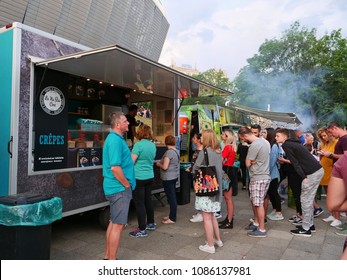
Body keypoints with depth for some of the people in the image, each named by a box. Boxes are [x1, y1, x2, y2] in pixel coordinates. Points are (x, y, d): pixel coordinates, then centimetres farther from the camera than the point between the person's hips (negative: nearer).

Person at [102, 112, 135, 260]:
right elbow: (115, 168, -26)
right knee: (118, 224, -2)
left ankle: (108, 256, 30)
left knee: (113, 222, 17)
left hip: (115, 187, 10)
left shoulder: (115, 138, 13)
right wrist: (127, 185, -14)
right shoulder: (116, 140, -19)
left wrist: (126, 184, 18)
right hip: (120, 188, -10)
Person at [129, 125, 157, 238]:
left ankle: (142, 230, 6)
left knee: (139, 203, 0)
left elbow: (131, 162, -15)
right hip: (150, 176, 7)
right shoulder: (153, 145, 7)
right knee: (148, 200, 18)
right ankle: (151, 223, 31)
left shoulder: (138, 145, -15)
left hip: (139, 178, -7)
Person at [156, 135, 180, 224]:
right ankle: (172, 215, 28)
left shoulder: (169, 152, -19)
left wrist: (158, 164, -5)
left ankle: (172, 219, 6)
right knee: (172, 197, 16)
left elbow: (165, 167, -23)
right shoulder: (176, 151, 9)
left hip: (168, 178, -9)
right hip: (174, 176, 9)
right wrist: (161, 162, 14)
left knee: (171, 197, -2)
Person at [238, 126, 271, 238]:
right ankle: (256, 223, 32)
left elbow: (247, 164, -13)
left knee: (259, 204, 0)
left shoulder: (254, 145, -21)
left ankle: (262, 229, 10)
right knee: (254, 202, 19)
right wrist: (253, 161, -2)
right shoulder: (265, 141, 8)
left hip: (258, 178, -9)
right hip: (264, 176, 9)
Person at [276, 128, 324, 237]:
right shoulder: (294, 143, 19)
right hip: (319, 170, 9)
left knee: (305, 200, 0)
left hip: (312, 173, -9)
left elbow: (295, 163, -12)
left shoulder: (286, 145, -7)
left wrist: (304, 177, -13)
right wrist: (286, 161, 27)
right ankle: (310, 224, 27)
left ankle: (305, 229, 7)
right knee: (309, 200, 18)